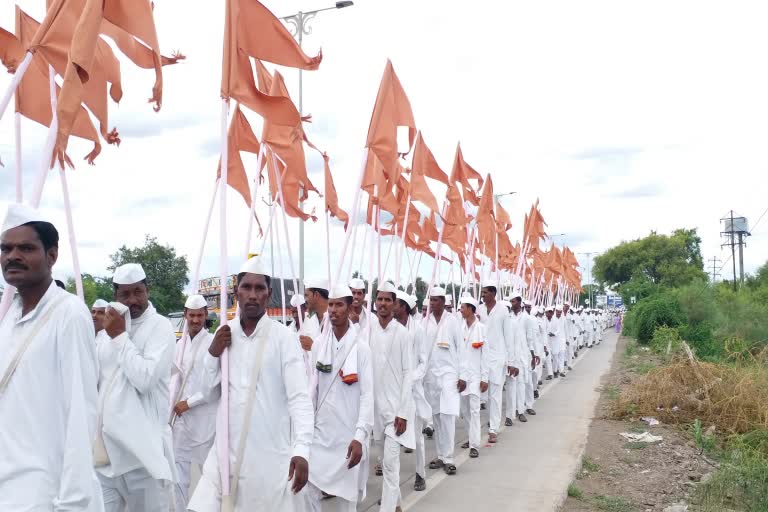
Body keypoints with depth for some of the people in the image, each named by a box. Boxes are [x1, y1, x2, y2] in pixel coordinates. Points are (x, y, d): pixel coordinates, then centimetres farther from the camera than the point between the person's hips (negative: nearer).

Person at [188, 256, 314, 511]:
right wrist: (213, 354, -5)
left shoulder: (284, 337, -9)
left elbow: (299, 396, -13)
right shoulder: (223, 335, 5)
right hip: (227, 450, 4)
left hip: (272, 453, -4)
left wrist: (301, 449, -23)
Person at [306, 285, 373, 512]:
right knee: (308, 490, 0)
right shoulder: (319, 344, 3)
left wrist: (360, 436, -16)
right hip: (320, 431, 3)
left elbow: (367, 395, -10)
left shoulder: (361, 347, -8)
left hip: (348, 434, -3)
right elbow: (311, 386, 6)